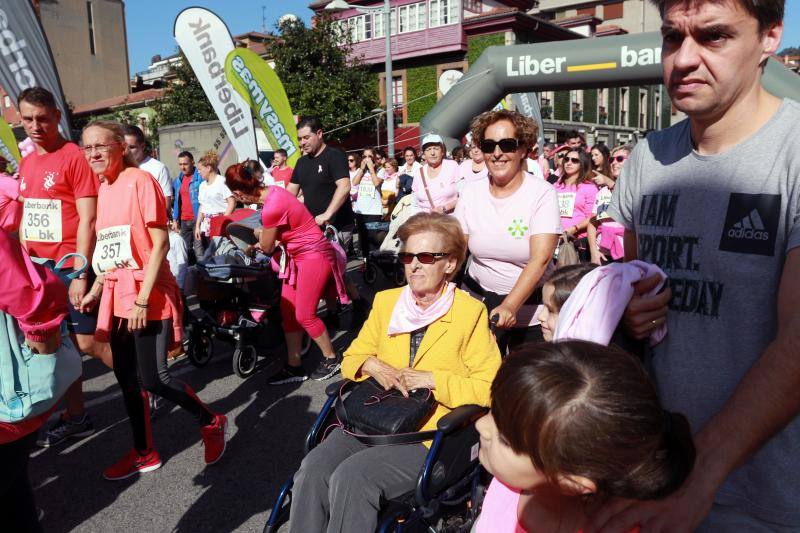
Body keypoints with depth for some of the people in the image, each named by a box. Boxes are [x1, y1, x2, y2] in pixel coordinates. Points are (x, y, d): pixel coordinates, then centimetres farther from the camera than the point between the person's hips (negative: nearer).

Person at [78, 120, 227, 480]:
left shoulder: (140, 181, -10)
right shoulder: (101, 190, 11)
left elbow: (160, 243, -15)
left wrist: (142, 299, -18)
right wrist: (96, 290, 13)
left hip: (147, 295, -7)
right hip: (117, 296, 8)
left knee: (153, 379, -8)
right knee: (126, 378, 13)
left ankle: (211, 422, 16)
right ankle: (143, 453, 29)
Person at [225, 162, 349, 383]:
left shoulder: (271, 208, -26)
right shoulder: (271, 191, 0)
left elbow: (267, 247, -8)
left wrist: (259, 233, 10)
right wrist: (260, 241, 16)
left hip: (313, 256, -9)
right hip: (298, 255, 9)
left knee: (304, 315, -3)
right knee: (288, 311, 9)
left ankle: (332, 359, 17)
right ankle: (294, 366, 18)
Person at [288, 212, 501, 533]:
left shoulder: (470, 312, -4)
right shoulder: (386, 301, 10)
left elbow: (489, 389, -7)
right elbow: (352, 358, 17)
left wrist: (430, 379, -15)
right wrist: (374, 367, -5)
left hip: (430, 435, -4)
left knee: (351, 476, -27)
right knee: (312, 470, -21)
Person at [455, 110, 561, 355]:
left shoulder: (543, 193, -14)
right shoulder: (471, 192, -3)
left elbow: (541, 259, -22)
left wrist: (509, 306, -35)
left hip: (530, 305, -2)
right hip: (477, 300, 3)